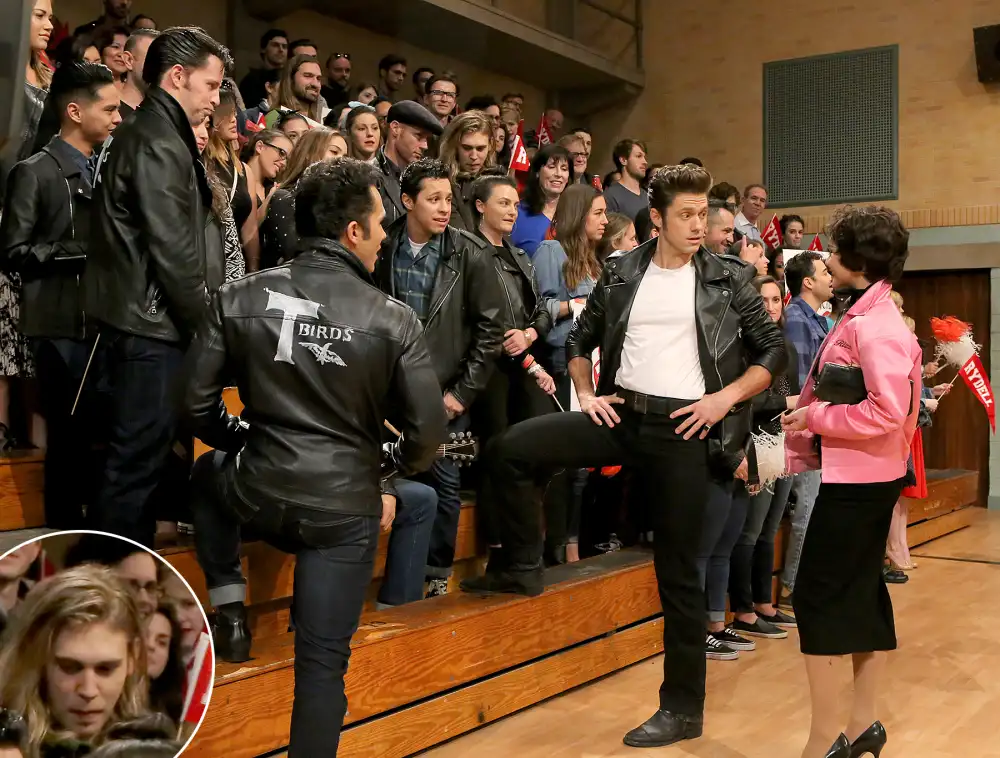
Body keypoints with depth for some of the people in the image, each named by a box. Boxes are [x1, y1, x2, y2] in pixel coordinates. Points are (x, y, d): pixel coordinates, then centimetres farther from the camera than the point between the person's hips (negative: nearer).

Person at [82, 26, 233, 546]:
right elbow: (173, 250, -20)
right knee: (139, 458, -4)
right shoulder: (160, 144, -15)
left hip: (136, 321, 10)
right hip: (151, 325, -10)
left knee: (139, 452, 17)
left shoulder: (142, 134, 17)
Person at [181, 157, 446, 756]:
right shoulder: (394, 320, -10)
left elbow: (197, 403, 1)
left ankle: (229, 607, 27)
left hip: (256, 497, 2)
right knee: (323, 661, 10)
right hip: (346, 509, -2)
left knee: (209, 471, 36)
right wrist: (395, 464, 14)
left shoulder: (242, 298, -4)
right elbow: (428, 432, -8)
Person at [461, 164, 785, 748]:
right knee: (512, 448, -13)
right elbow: (581, 339, 17)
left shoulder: (729, 279, 1)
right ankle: (522, 566, 8)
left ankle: (683, 706, 14)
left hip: (683, 428, -3)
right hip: (620, 414, 3)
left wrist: (726, 398, -9)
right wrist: (587, 394, 3)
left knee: (678, 571, 2)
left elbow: (773, 350, 3)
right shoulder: (622, 273, 6)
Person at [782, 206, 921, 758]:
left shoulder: (874, 325, -20)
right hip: (863, 475, 10)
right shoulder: (861, 316, 11)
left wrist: (815, 416, -17)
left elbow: (888, 411, -27)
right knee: (860, 592, 14)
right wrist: (801, 440, 9)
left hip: (858, 478, -10)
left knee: (816, 597, -5)